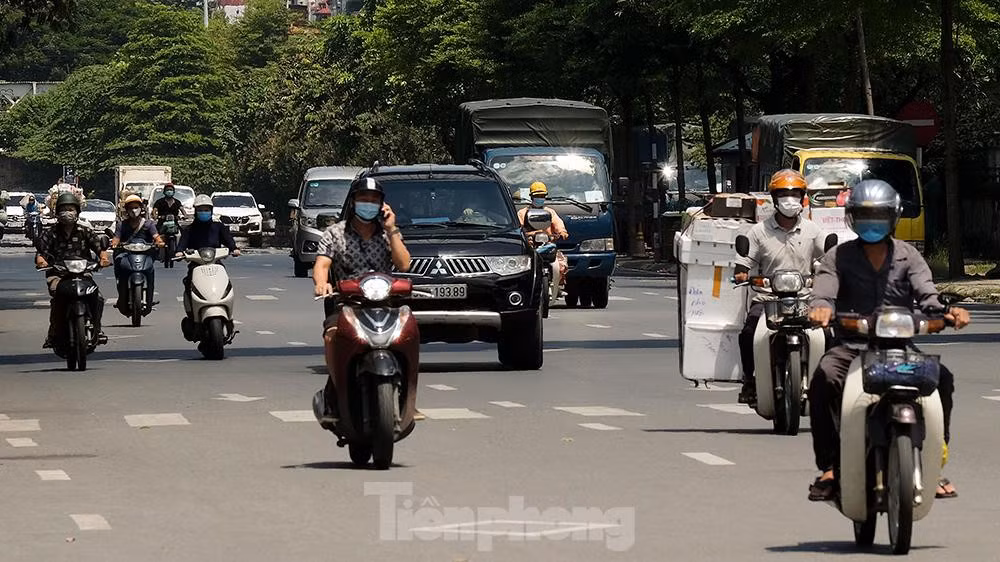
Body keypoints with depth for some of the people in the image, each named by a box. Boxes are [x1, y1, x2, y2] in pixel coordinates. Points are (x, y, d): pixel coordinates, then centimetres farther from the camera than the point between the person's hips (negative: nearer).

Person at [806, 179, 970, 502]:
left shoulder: (908, 256, 11)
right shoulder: (839, 257, 8)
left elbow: (926, 294, -3)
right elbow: (824, 290, -10)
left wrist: (946, 312, -27)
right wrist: (821, 309, -36)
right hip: (852, 345, -1)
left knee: (942, 378, -26)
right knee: (825, 378, -33)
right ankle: (829, 468, -28)